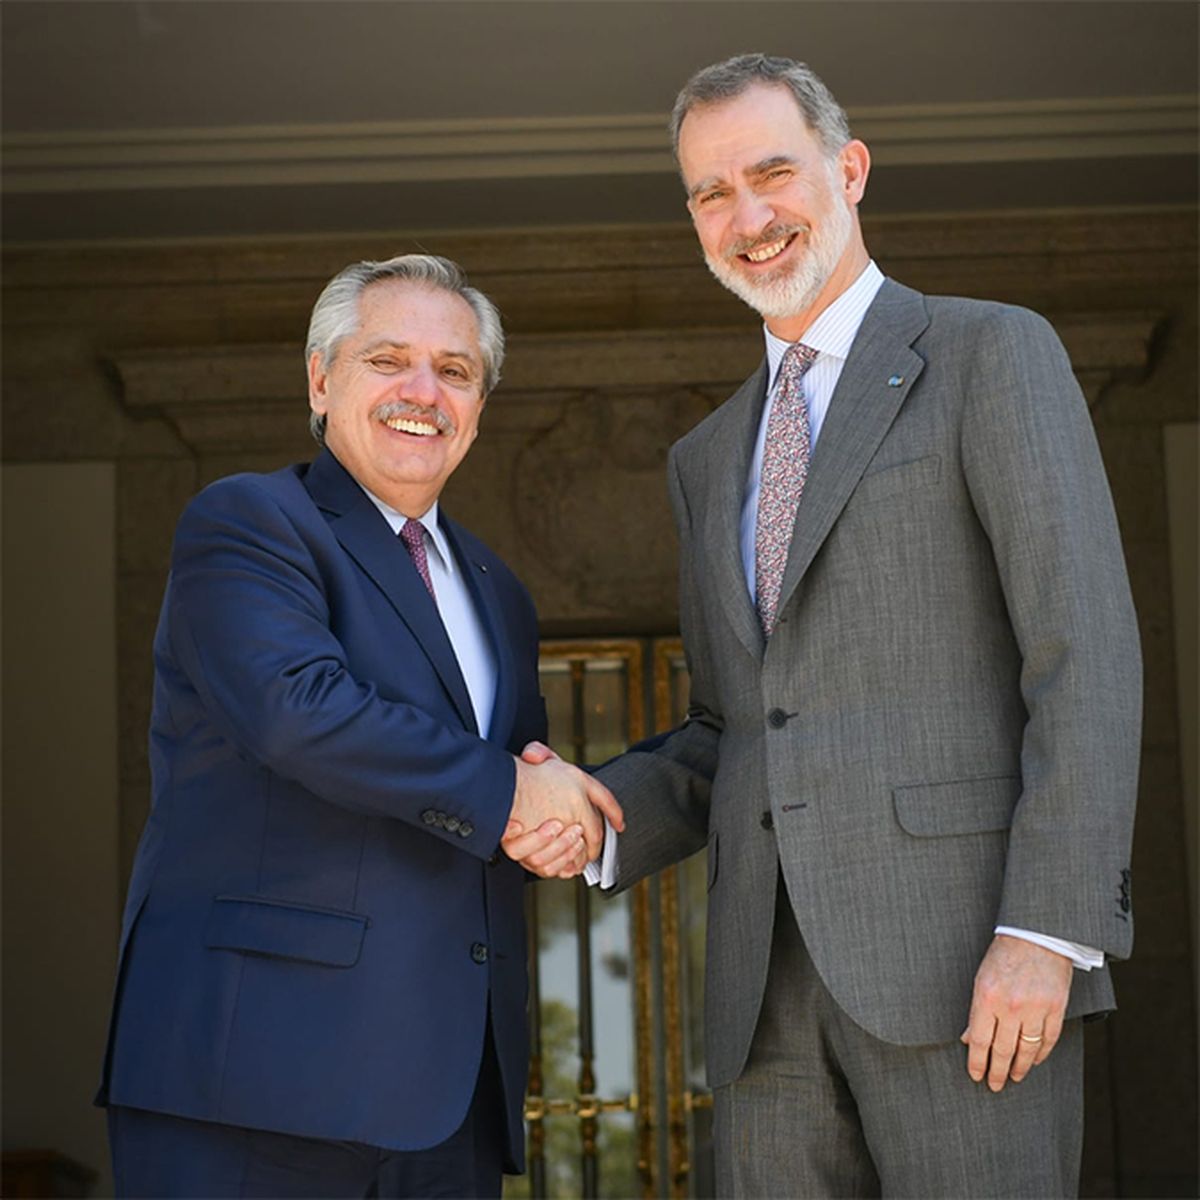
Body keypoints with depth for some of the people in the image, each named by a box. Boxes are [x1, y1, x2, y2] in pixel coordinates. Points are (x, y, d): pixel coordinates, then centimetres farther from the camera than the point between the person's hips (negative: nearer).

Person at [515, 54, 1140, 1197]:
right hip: (770, 982, 6)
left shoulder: (993, 353, 3)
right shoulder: (708, 461, 23)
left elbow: (1085, 652, -6)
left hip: (964, 959, -6)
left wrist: (1047, 932, -16)